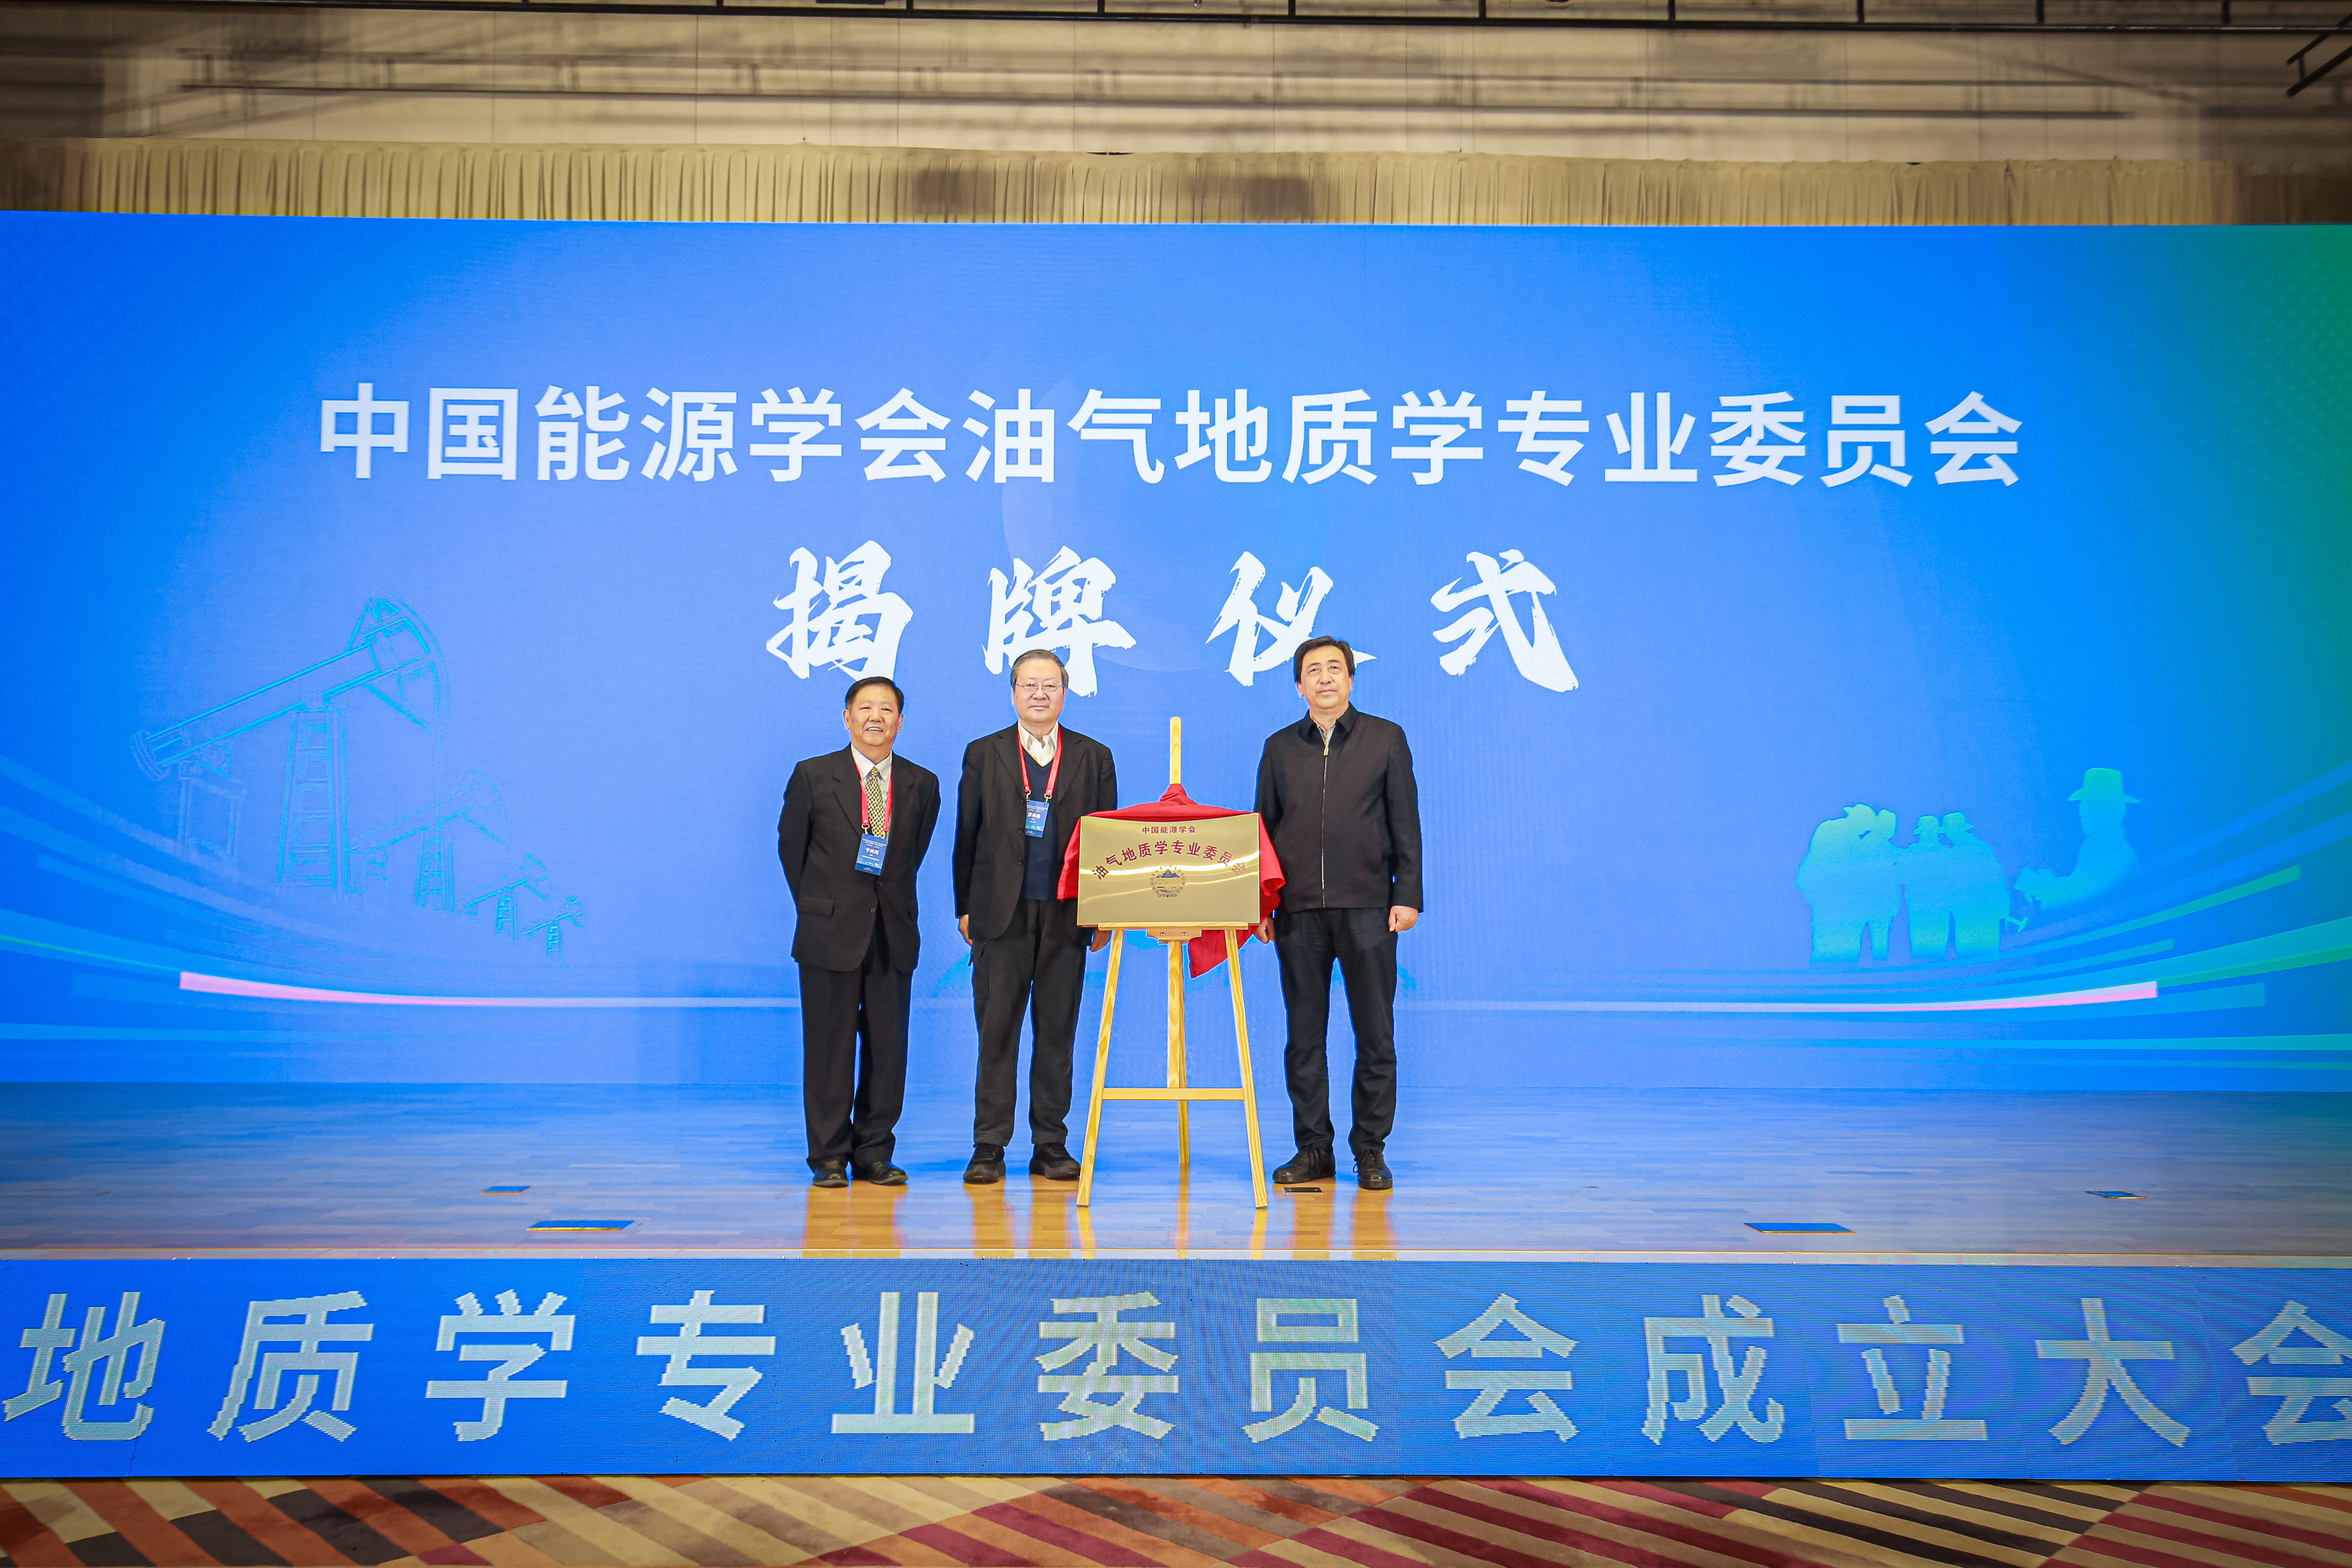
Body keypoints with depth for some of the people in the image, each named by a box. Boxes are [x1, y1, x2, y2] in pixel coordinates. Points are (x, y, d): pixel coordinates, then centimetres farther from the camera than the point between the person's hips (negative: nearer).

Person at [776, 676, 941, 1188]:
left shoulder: (922, 785, 5)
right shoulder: (813, 776, 0)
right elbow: (791, 848, 8)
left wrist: (890, 900, 12)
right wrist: (819, 908, 10)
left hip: (894, 934, 2)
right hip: (831, 933, -2)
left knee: (888, 1046, 5)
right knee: (830, 1047, 2)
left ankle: (874, 1153, 16)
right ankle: (830, 1157, 12)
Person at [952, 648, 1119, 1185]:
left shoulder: (1094, 757, 9)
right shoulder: (983, 754, 8)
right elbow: (967, 837, 8)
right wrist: (965, 908, 3)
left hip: (1067, 916, 1)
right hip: (1001, 916, -1)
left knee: (1058, 1035, 5)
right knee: (997, 1032, 0)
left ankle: (1051, 1146, 13)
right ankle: (989, 1147, 7)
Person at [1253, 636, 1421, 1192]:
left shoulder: (1386, 739, 6)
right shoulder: (1279, 747, 12)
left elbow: (1406, 824, 4)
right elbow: (1264, 828, 13)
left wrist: (1408, 895, -4)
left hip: (1367, 907, -2)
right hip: (1297, 911, 2)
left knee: (1375, 1034, 1)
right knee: (1304, 1034, 5)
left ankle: (1371, 1150, 11)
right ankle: (1313, 1148, 14)